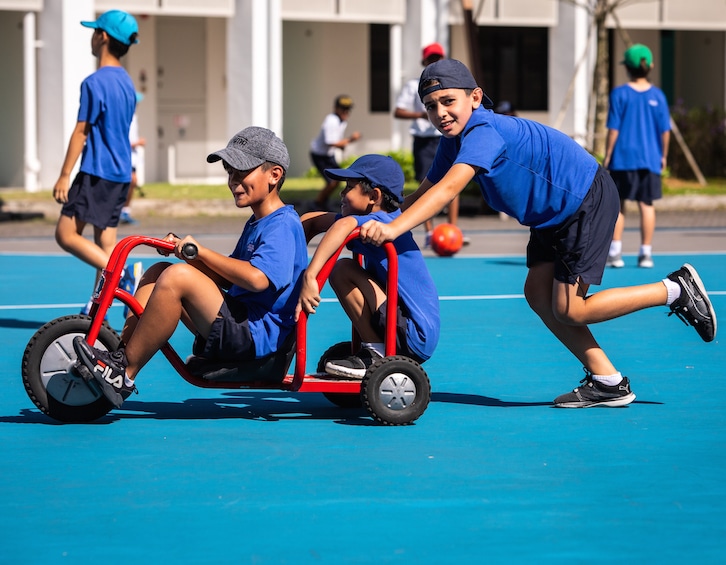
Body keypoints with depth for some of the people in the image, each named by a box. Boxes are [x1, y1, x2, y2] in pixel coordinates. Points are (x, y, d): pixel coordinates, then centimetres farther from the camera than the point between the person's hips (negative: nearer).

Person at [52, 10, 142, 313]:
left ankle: (122, 275, -19)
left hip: (96, 173, -9)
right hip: (121, 174, 9)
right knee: (105, 240, 9)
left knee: (66, 234, -7)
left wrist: (64, 175, -10)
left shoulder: (95, 83, -13)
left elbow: (81, 132, -13)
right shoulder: (126, 81, 13)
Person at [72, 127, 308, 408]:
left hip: (255, 335, -11)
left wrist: (201, 252, -17)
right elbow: (226, 278, 21)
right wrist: (188, 251, 6)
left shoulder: (283, 225, -11)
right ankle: (118, 357, -4)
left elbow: (257, 278, -27)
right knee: (158, 271, 9)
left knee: (178, 276, -27)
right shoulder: (256, 225, 22)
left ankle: (125, 373, -19)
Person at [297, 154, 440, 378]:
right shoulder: (386, 222, 10)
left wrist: (309, 276, -44)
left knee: (343, 270, -16)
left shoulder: (379, 222, -16)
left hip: (414, 338, -10)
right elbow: (310, 221, 16)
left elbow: (344, 225, -40)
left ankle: (376, 355, -11)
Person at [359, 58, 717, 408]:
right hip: (554, 213, 10)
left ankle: (676, 290, 5)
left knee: (568, 310, -8)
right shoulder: (453, 140, 0)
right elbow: (424, 194, 4)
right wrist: (381, 222, -11)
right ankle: (607, 382, 13)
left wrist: (394, 228, -50)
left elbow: (449, 188, -43)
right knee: (538, 294, 3)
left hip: (587, 201, -10)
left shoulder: (484, 132, -29)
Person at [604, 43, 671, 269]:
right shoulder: (657, 96, 1)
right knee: (646, 204, 6)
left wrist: (607, 156, -1)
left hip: (622, 157, -2)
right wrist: (663, 155, 14)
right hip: (650, 158, 2)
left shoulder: (619, 94, -6)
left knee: (617, 203, 6)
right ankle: (646, 253, 7)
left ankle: (615, 252, 1)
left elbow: (613, 129, -7)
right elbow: (665, 130, 3)